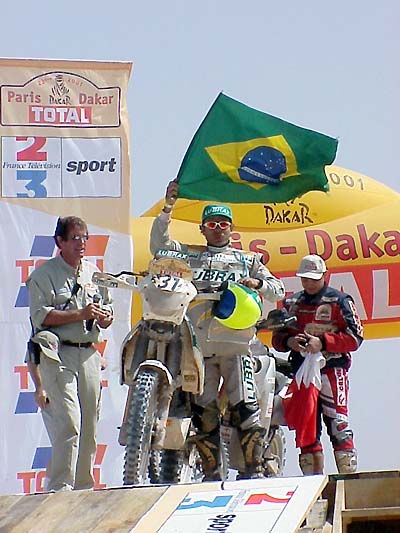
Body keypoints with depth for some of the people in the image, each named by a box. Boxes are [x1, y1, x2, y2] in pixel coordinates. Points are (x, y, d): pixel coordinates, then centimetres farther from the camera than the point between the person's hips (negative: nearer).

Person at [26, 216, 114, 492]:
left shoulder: (93, 272, 17)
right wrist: (80, 314, -18)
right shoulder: (44, 274, -2)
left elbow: (107, 318, 21)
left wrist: (103, 316, -3)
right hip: (58, 356, -6)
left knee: (89, 429, 8)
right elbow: (40, 316, -13)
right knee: (68, 425, -16)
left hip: (89, 355, 6)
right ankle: (59, 490, -16)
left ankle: (84, 489, 16)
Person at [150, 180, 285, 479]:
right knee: (204, 411, -1)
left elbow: (278, 290, 18)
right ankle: (212, 474, 5)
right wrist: (168, 208, -2)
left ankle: (255, 469, -7)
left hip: (236, 341, -1)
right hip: (199, 345, 1)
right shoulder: (189, 255, 22)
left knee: (246, 407, -10)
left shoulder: (247, 260, 22)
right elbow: (159, 245, 7)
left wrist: (257, 283, -2)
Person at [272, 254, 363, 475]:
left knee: (338, 427, -15)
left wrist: (322, 343, -16)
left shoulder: (339, 301, 1)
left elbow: (354, 337, -7)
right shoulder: (291, 303, 17)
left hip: (332, 368, -5)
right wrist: (289, 341, -4)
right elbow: (277, 337, 19)